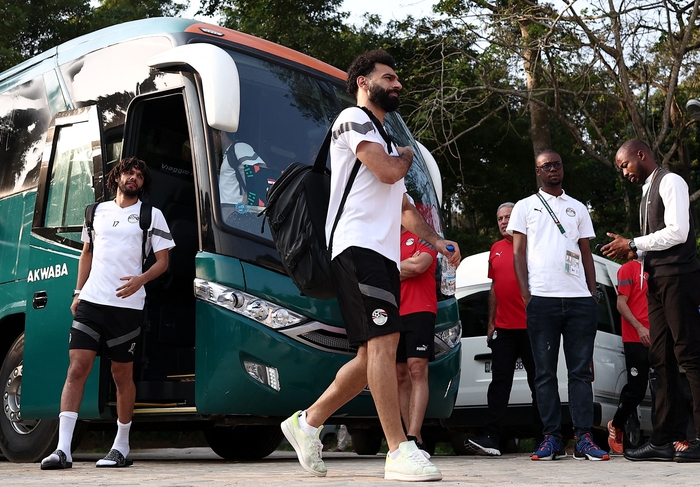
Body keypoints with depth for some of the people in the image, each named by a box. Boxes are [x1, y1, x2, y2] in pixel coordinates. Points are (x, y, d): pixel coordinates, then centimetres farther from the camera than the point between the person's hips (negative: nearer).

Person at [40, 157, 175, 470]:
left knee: (122, 376, 5)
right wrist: (78, 292, 12)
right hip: (90, 302, 3)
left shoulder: (151, 215, 6)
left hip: (127, 306, -2)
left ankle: (121, 447, 18)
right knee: (77, 368, -7)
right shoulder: (97, 211, 16)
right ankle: (63, 450, -9)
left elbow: (162, 261, 3)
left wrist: (141, 279, -17)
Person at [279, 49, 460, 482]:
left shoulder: (384, 138, 31)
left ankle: (308, 422, 19)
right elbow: (387, 171, -15)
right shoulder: (353, 118, 2)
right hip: (358, 246, -10)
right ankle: (399, 452, -19)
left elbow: (403, 205, 29)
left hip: (383, 254, 10)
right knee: (383, 342, -18)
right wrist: (407, 156, 9)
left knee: (373, 354, 8)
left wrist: (436, 240, 14)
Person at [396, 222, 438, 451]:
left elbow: (420, 265, -10)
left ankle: (413, 437, -22)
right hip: (392, 315, 6)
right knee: (400, 376, 1)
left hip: (419, 311, -6)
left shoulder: (422, 236, 6)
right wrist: (408, 266, 0)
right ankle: (414, 438, 4)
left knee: (417, 370, -15)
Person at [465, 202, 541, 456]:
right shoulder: (496, 249, 14)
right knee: (499, 382, 0)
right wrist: (491, 322, 15)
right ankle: (491, 438, -2)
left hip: (531, 327, -5)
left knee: (537, 381, 4)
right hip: (503, 328, 5)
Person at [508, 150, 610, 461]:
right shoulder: (525, 206, 13)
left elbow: (586, 254, 18)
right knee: (545, 372, 0)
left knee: (581, 370, -1)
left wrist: (593, 293, 6)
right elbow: (518, 252, 6)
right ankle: (551, 439, 3)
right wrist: (525, 293, -5)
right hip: (541, 298, -2)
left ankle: (584, 439, 0)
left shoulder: (578, 208, 21)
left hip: (580, 299, 2)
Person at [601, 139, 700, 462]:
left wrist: (633, 244, -9)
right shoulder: (648, 193, 23)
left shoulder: (670, 182, -3)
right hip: (657, 280, 9)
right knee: (661, 359, 5)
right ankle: (661, 441, 7)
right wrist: (635, 252, 5)